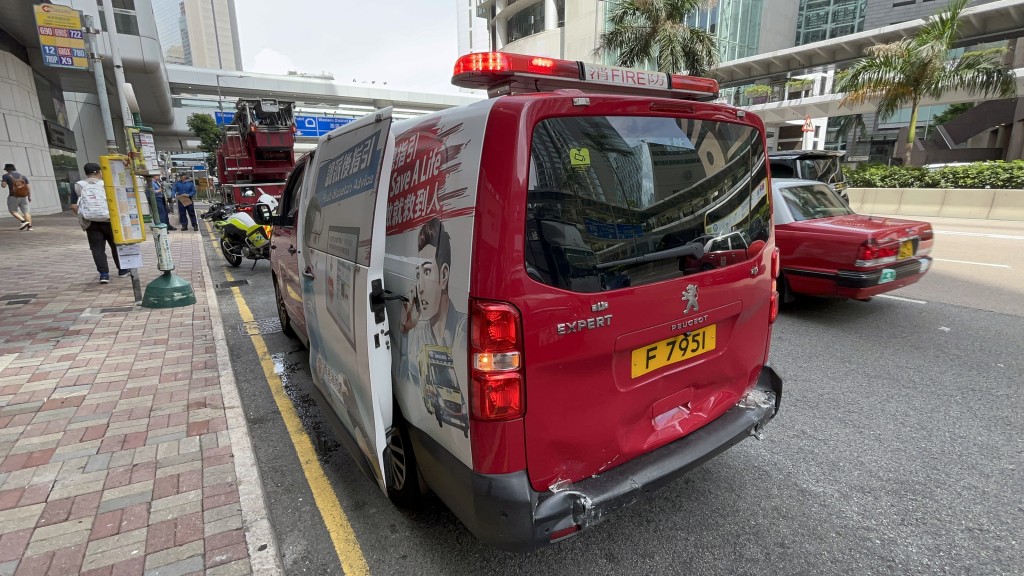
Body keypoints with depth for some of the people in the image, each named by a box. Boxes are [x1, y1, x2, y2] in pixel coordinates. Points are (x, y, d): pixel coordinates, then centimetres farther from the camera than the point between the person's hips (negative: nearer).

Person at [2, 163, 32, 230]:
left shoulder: (6, 176, 0)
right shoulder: (22, 176, 11)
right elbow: (28, 187, 5)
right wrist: (29, 196, 9)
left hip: (14, 196, -4)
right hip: (24, 196, 4)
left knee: (13, 211, 7)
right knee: (26, 211, 1)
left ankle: (24, 221, -13)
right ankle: (29, 226, -8)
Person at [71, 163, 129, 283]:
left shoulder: (78, 186, 3)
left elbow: (74, 206, 0)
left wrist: (83, 215, 14)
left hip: (91, 222, 1)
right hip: (109, 220, -1)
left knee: (97, 248, 2)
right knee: (116, 245, 12)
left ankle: (103, 274, -6)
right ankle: (122, 270, 20)